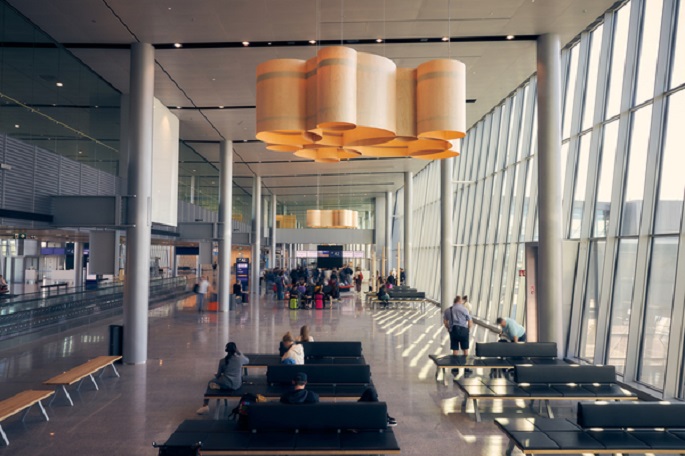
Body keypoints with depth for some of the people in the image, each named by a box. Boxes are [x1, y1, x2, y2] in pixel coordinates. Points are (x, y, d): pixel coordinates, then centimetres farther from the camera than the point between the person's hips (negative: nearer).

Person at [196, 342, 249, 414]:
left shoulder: (222, 361, -4)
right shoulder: (240, 359, -2)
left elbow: (218, 375, 6)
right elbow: (247, 360, 22)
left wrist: (216, 375, 29)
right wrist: (239, 352, 28)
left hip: (226, 384, -2)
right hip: (237, 385, 2)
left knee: (210, 382, 25)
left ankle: (205, 406, 14)